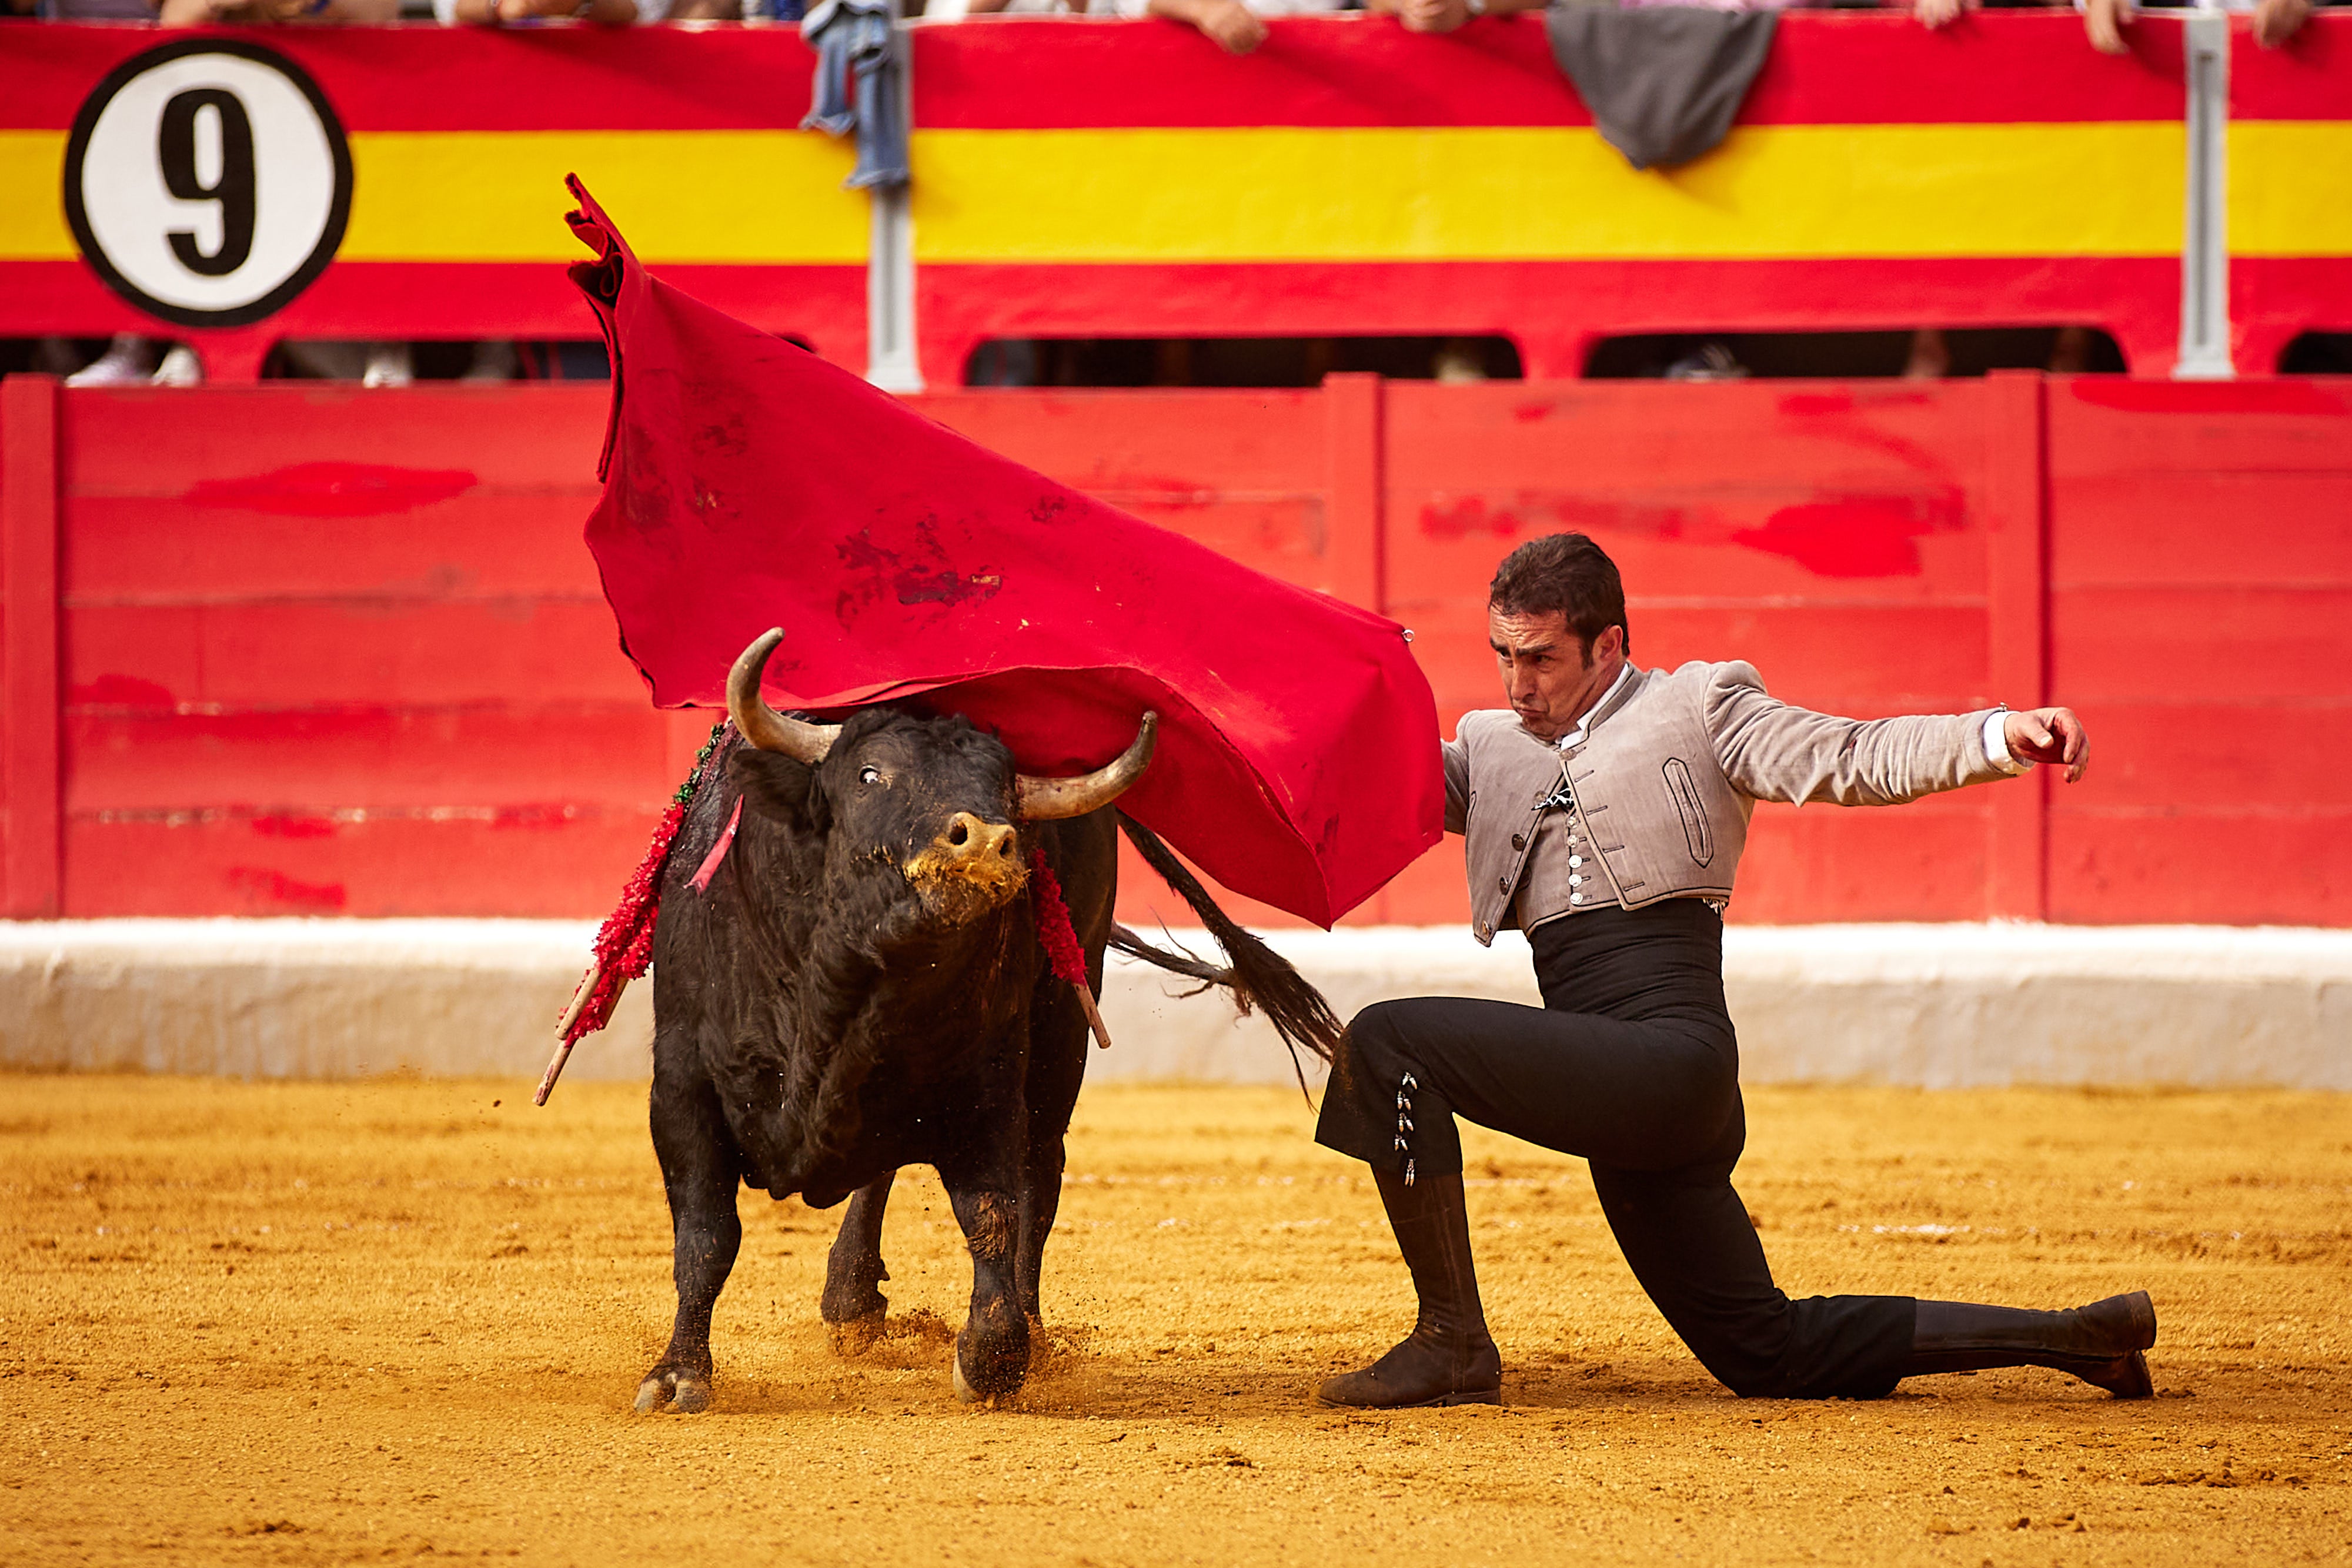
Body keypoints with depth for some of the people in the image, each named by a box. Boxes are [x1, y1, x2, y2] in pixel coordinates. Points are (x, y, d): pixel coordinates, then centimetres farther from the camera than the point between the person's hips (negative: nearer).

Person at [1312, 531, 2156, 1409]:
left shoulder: (1697, 709, 6)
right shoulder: (1495, 748, 25)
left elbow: (1847, 761, -3)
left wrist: (2006, 738, -18)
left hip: (1670, 1050, -8)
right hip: (1635, 1105, 8)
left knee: (1389, 1041, -19)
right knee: (1768, 1353, 12)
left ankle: (1453, 1345, -17)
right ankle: (2070, 1337, 20)